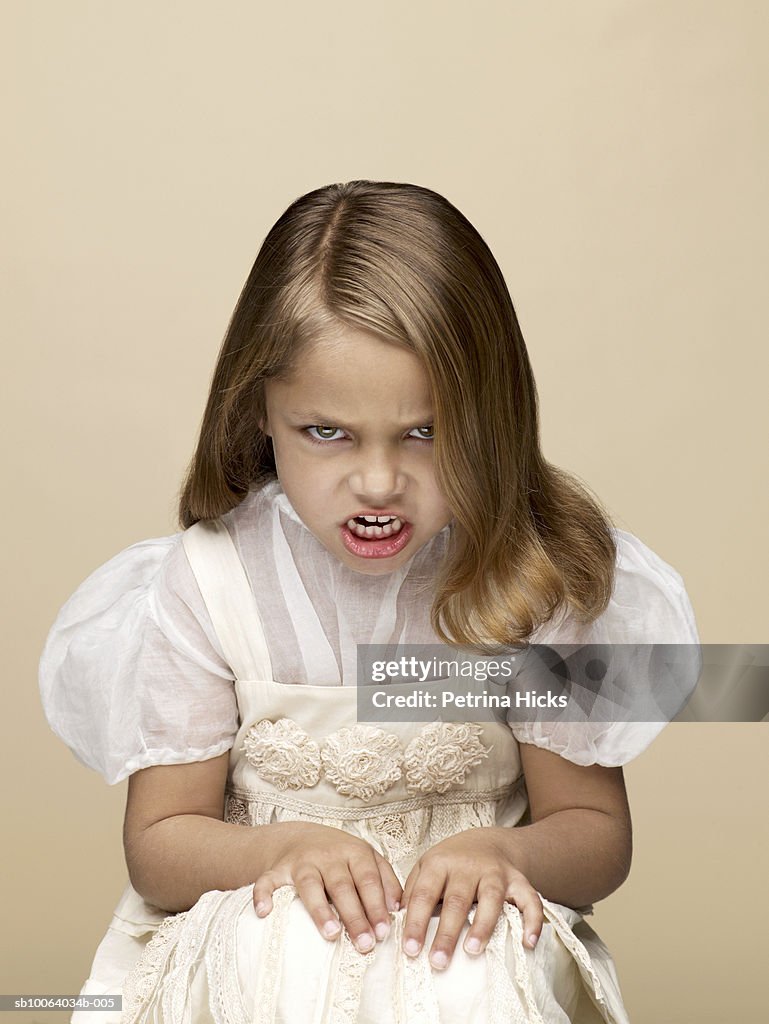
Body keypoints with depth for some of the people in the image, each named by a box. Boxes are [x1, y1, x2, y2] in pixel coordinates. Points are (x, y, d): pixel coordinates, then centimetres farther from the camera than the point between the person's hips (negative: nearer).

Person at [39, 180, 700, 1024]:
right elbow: (159, 843, -3)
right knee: (292, 954, -34)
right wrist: (288, 847, -24)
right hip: (258, 923, 1)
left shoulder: (531, 575, -8)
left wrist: (500, 851, -24)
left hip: (467, 932, 0)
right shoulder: (208, 580, -8)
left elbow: (597, 832, -1)